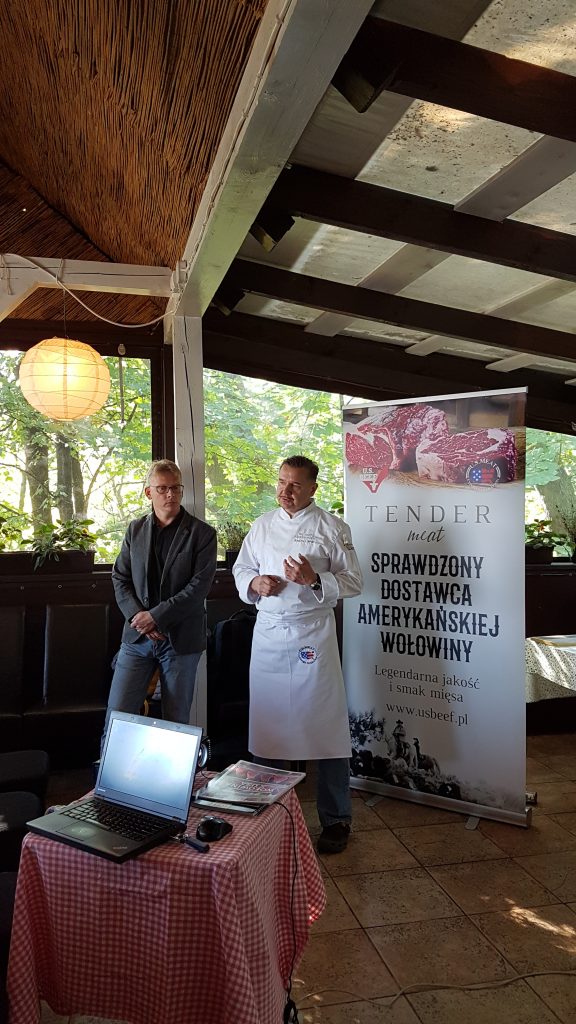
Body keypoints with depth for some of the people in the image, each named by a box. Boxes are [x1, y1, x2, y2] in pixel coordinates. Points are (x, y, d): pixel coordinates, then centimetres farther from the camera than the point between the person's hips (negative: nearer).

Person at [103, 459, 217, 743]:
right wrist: (137, 616, -9)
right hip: (137, 636, 3)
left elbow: (199, 586, -11)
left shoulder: (202, 533, -3)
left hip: (180, 638, -3)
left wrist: (156, 616, -15)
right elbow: (120, 578, 7)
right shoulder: (135, 530, 9)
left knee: (176, 720, 7)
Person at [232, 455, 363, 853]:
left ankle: (336, 819, 15)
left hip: (313, 634, -4)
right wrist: (255, 582, -5)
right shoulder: (263, 525, 10)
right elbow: (241, 569, 17)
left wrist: (314, 580, -20)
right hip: (268, 633, 4)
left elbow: (352, 581, -3)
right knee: (269, 723, 12)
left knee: (326, 727, -2)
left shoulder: (332, 527, -2)